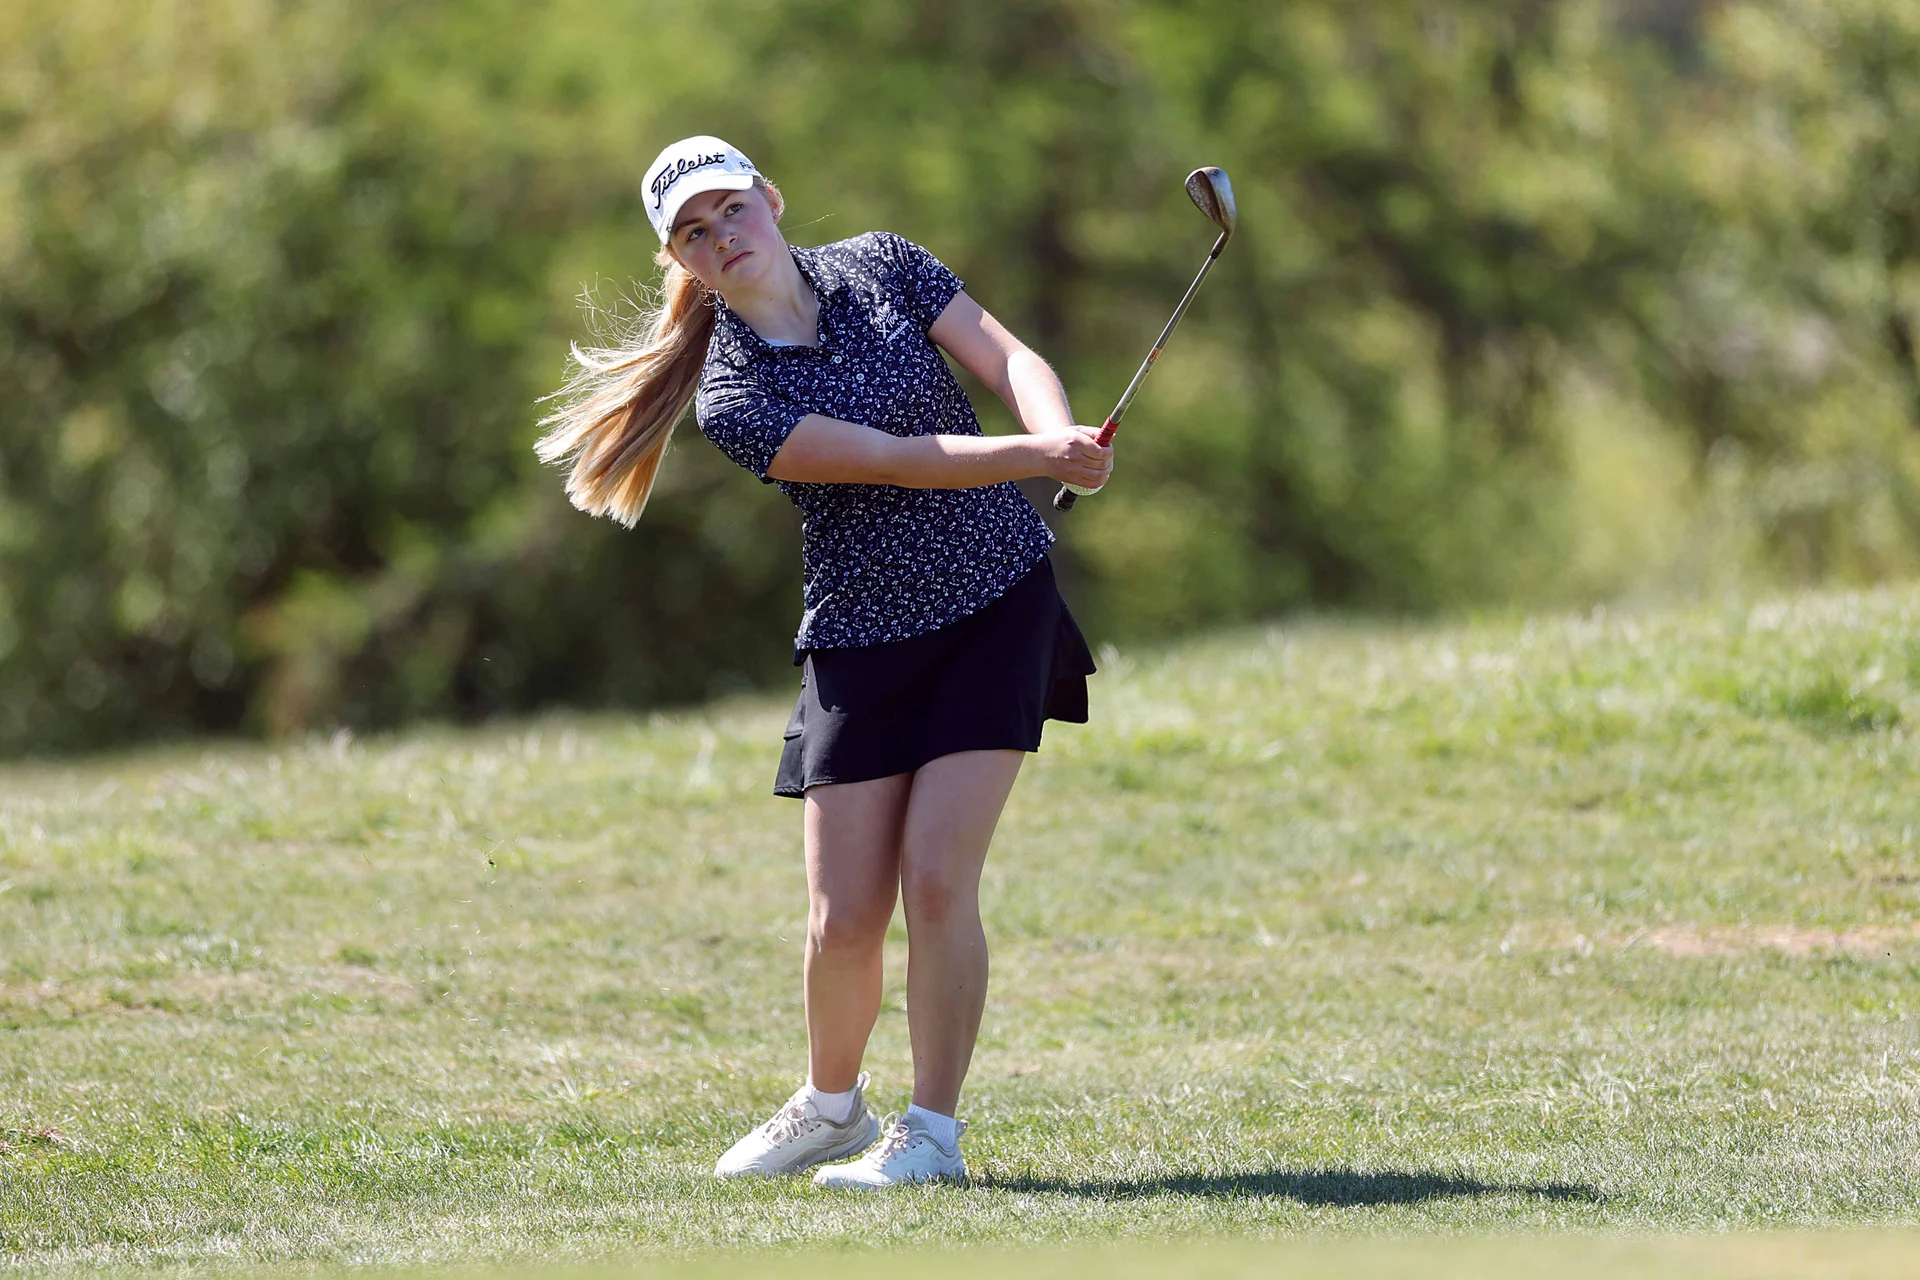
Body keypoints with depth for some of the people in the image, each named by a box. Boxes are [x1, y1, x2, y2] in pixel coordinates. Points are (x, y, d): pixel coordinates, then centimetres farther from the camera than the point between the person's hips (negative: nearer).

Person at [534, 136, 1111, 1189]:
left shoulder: (883, 269, 0)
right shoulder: (733, 401, -12)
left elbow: (1010, 361, -7)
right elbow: (897, 458, -21)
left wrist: (1059, 431, -29)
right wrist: (1041, 457, -32)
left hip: (1001, 604, 1)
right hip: (862, 643, -1)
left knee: (936, 878, -12)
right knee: (844, 917, -2)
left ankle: (934, 1132, 0)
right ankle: (831, 1107, 27)